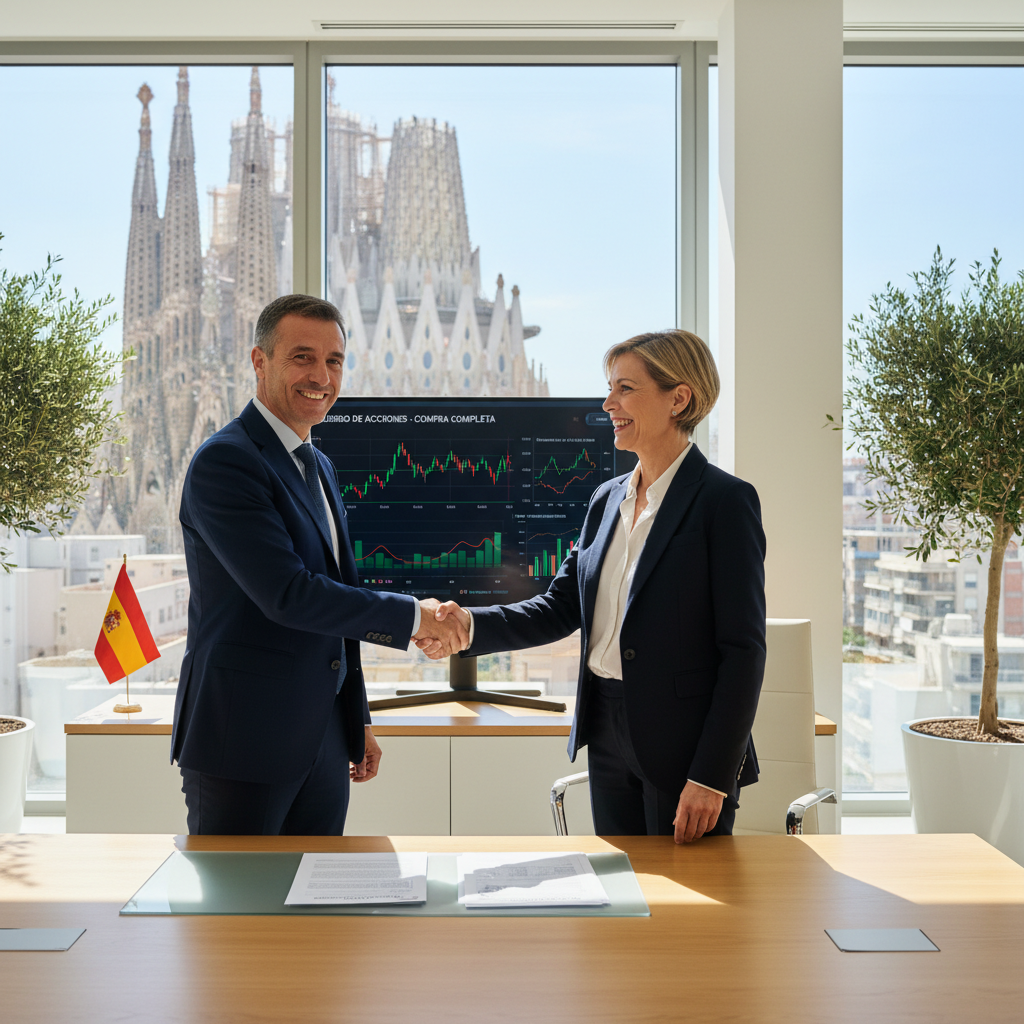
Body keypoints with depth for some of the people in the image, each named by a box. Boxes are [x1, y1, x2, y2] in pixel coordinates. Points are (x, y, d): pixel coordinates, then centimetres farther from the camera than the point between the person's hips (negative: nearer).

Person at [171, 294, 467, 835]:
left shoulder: (319, 467, 16)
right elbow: (287, 595, -22)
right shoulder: (224, 460, -13)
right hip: (242, 745, -8)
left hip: (322, 744, 8)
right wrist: (411, 615, -14)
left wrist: (358, 720, 21)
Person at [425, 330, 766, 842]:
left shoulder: (723, 500, -12)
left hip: (683, 743, -6)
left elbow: (743, 650, -15)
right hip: (608, 738, 7)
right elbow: (562, 605, 8)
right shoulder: (607, 499, 10)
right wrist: (472, 625, -9)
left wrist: (711, 777, -18)